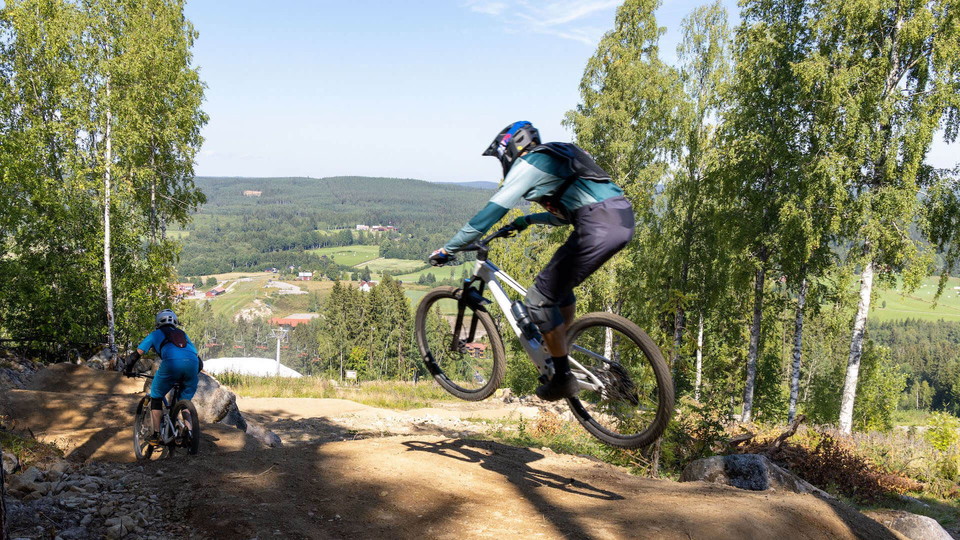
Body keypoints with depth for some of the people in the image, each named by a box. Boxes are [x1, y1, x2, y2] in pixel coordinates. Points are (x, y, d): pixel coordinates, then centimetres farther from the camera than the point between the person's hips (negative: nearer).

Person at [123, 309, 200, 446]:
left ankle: (155, 436, 18)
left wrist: (128, 370, 39)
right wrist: (196, 373, 50)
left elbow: (137, 354, 24)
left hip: (171, 362, -3)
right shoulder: (183, 334, 37)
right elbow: (196, 356, 36)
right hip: (193, 362, 3)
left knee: (156, 397, 20)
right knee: (185, 400, 22)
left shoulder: (155, 334, 28)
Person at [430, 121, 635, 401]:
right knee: (558, 285, 26)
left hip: (599, 227, -10)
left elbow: (491, 212, -2)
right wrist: (528, 220, 49)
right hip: (622, 219, 10)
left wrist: (448, 249, 4)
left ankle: (563, 378, 5)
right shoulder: (554, 157, 28)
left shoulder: (528, 164, 2)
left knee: (540, 298, -2)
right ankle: (560, 357, 32)